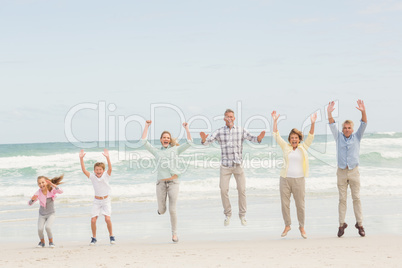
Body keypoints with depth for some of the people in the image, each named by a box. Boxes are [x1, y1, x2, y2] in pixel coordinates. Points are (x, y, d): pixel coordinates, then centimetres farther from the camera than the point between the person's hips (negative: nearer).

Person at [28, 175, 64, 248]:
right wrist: (32, 199, -39)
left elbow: (61, 192, -35)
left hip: (51, 214, -1)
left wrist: (53, 185, -47)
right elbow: (29, 204, -16)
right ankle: (42, 242, 15)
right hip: (42, 215, 1)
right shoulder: (38, 193, -15)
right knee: (40, 229, -16)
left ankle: (51, 242, 4)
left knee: (48, 227, -24)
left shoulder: (51, 190, -16)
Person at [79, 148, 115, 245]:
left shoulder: (106, 176, -6)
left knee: (107, 218, -16)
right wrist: (81, 159, -24)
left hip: (106, 200, -2)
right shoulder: (92, 177, -2)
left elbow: (110, 168, -24)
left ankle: (111, 236, 3)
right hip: (97, 200, 2)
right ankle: (94, 238, 11)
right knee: (93, 220, -7)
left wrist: (107, 157, -38)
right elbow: (84, 170, -12)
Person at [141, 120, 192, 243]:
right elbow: (144, 141, 9)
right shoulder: (157, 152, 14)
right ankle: (161, 206, 43)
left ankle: (174, 233, 7)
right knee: (161, 211, 5)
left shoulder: (175, 149, 13)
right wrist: (146, 126, 10)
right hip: (161, 183, 1)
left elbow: (189, 143, 6)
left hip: (173, 182, -1)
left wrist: (186, 128, 1)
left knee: (172, 210, -6)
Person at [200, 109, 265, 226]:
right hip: (225, 166, 0)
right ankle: (227, 214, 13)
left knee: (242, 190, -1)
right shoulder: (219, 132, -1)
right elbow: (207, 141, -9)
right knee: (223, 190, -3)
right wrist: (203, 139, -33)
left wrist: (259, 137, -31)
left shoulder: (241, 131, 0)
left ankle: (242, 215, 11)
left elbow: (253, 138, -8)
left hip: (238, 165, 0)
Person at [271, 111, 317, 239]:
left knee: (300, 205, 1)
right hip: (285, 179, 1)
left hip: (299, 180, 0)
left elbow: (310, 137, 4)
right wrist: (275, 121, -2)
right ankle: (287, 225, 17)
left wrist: (312, 123, -9)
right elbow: (276, 136, 6)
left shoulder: (303, 148, 10)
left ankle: (302, 227, 14)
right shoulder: (285, 147, 8)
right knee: (285, 204, 3)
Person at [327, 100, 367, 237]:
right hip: (341, 172, 1)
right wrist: (329, 114, -23)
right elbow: (332, 126, -5)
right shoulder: (339, 137, 8)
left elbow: (363, 125, -6)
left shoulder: (357, 137, 6)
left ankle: (359, 224, 4)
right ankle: (341, 224, 5)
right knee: (342, 199, 2)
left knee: (356, 198, 0)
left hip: (354, 171, 0)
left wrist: (363, 112, -24)